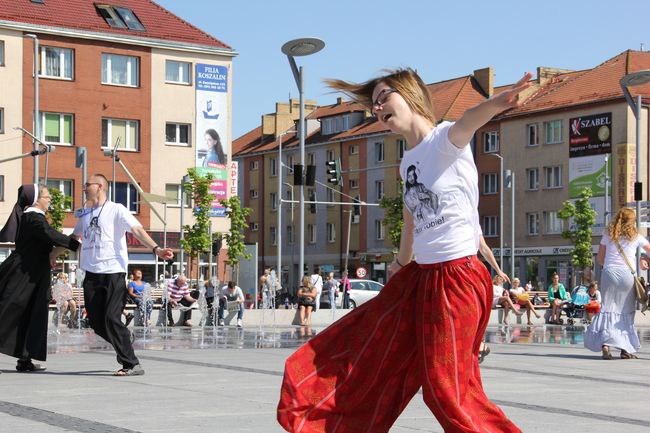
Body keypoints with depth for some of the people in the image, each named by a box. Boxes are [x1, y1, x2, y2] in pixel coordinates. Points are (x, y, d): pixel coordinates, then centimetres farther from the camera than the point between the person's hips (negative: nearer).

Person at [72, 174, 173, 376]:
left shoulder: (116, 210, -3)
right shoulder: (84, 214, 16)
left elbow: (137, 230, -15)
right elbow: (73, 238, 32)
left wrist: (156, 249, -31)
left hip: (114, 272, -6)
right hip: (92, 274, 6)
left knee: (112, 319, -15)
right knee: (97, 323, 3)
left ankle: (132, 365, -10)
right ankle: (124, 350, 23)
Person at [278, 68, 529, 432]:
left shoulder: (447, 139, -12)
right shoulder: (408, 162, 12)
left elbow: (471, 120, -36)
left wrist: (498, 102, -58)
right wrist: (402, 261, 44)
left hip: (458, 277, -8)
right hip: (421, 277, 8)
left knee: (448, 387, -5)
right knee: (370, 349, 17)